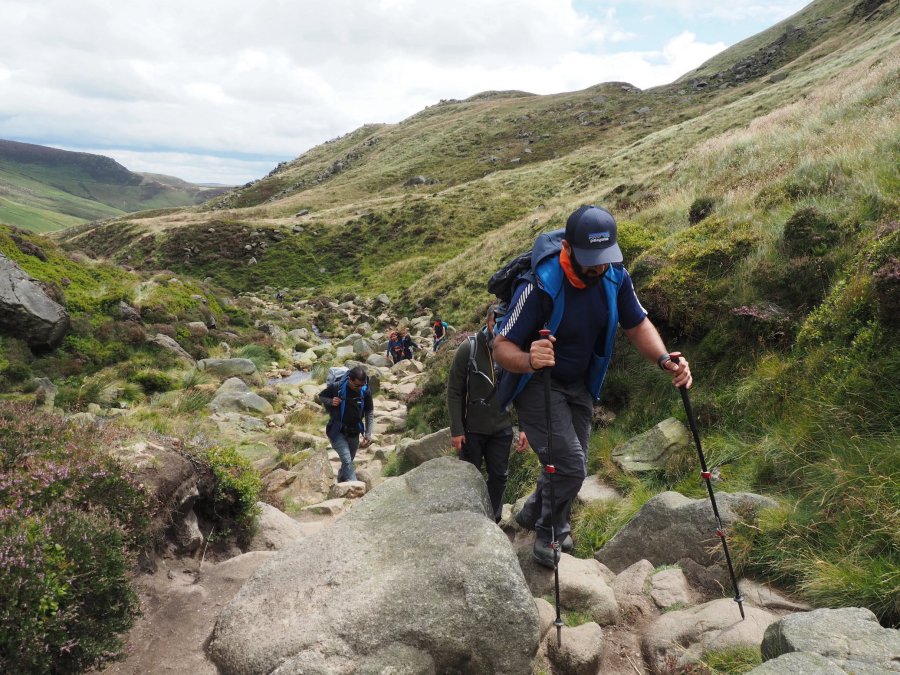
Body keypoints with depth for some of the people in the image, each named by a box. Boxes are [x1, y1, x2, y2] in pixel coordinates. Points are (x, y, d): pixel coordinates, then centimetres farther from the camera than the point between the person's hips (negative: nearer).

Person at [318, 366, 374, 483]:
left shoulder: (366, 392, -11)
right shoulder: (336, 387, -18)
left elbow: (369, 413, -2)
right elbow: (321, 396, 1)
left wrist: (368, 435, -9)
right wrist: (330, 402, -20)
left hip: (354, 433, 4)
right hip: (337, 431, -4)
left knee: (348, 461, 19)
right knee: (347, 461, -18)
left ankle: (340, 483, 44)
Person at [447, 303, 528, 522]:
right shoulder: (469, 348, -11)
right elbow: (454, 392, -8)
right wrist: (456, 430, -11)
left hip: (502, 430, 2)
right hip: (472, 428, -2)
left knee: (499, 476, 9)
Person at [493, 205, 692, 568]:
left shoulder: (615, 277, -15)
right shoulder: (540, 286, -32)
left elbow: (638, 325, -3)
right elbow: (501, 346, -28)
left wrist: (664, 359, -22)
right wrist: (530, 360, -51)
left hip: (579, 385, 6)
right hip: (537, 384, -6)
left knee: (573, 469, 15)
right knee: (570, 466, -16)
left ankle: (532, 513, 43)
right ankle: (549, 531, 13)